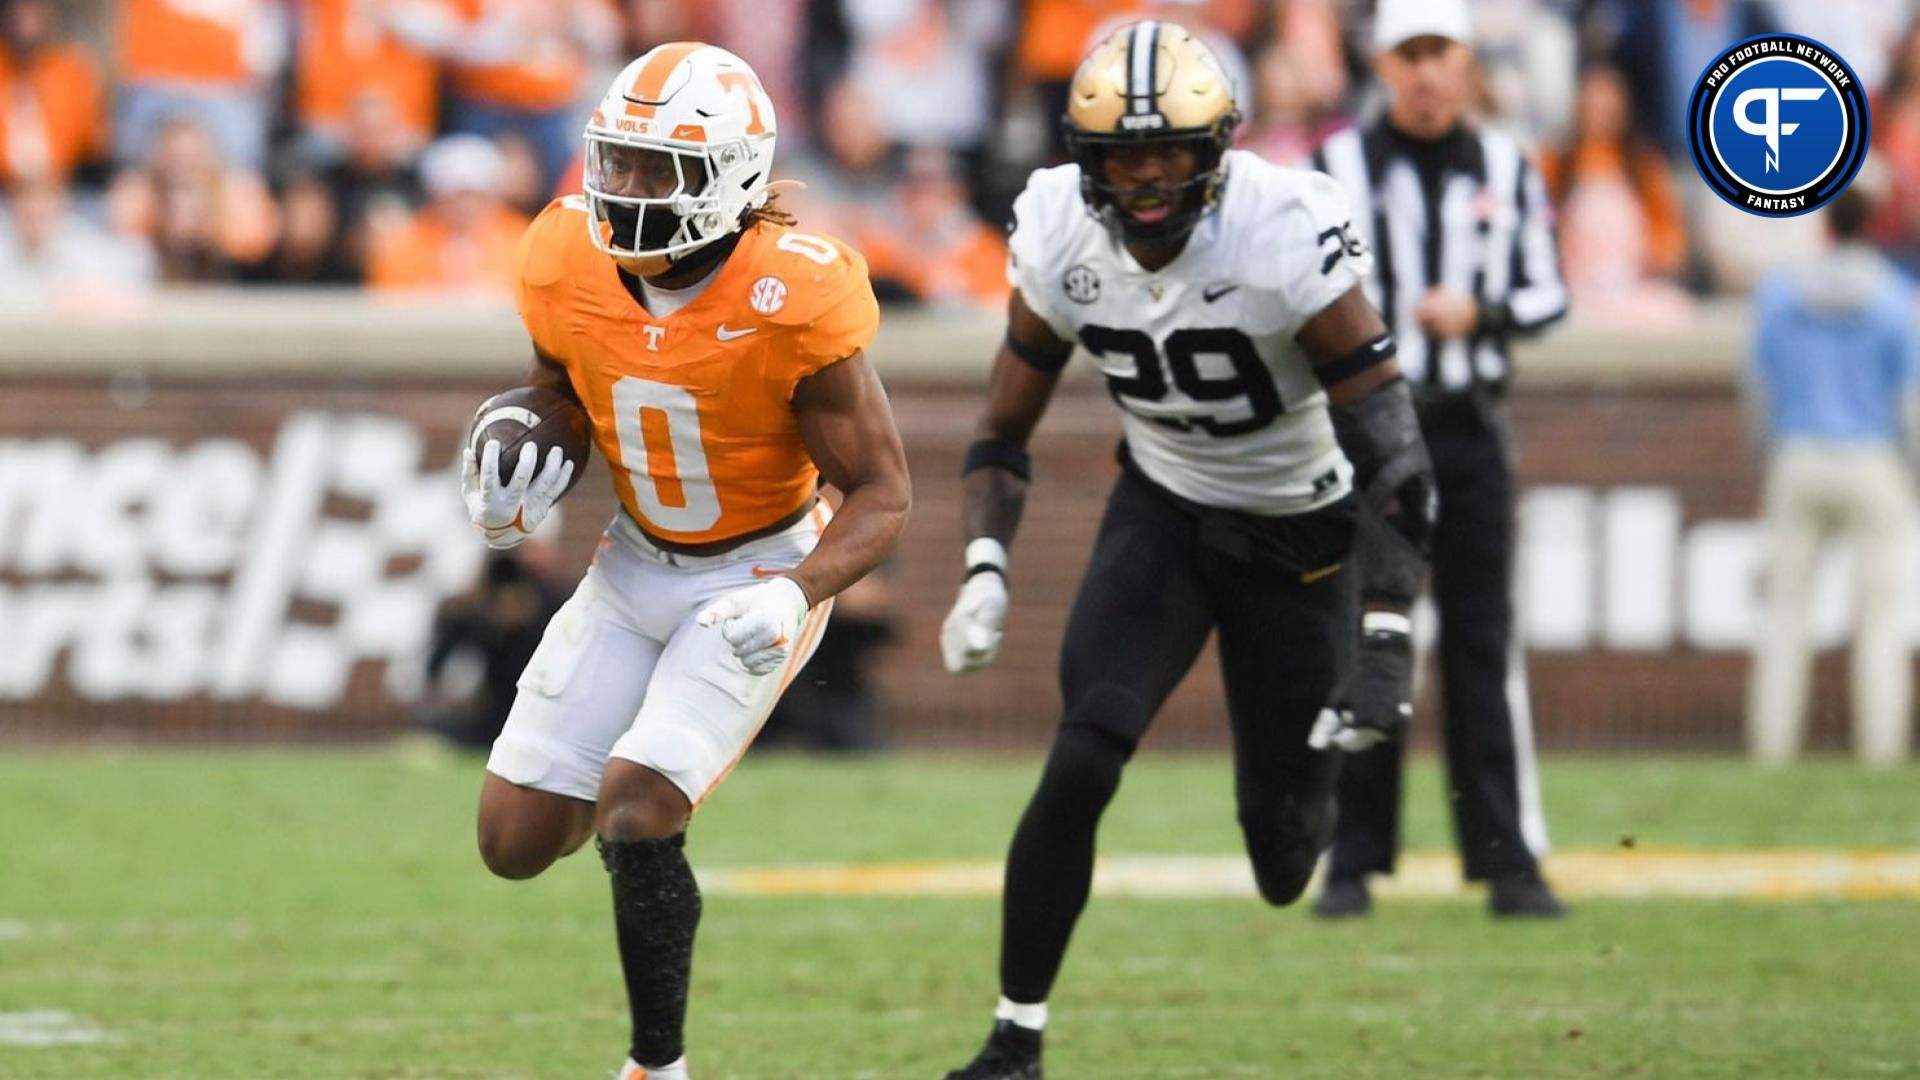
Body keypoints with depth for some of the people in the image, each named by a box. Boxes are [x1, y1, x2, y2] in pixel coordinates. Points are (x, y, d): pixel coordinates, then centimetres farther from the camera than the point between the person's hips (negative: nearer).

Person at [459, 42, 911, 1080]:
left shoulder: (791, 303, -27)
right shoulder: (568, 266, -13)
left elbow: (879, 492, -17)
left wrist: (798, 593, -34)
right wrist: (514, 493, -13)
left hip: (755, 578, -5)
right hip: (636, 565, 5)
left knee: (633, 817, -22)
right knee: (516, 840, 3)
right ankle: (646, 786, 37)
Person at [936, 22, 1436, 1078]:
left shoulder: (1287, 234, -29)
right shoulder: (1062, 239, -15)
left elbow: (1390, 455, -26)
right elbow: (1005, 428, 0)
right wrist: (985, 569, -17)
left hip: (1299, 536, -2)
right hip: (1162, 513, 2)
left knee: (1284, 858, 3)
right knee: (1082, 761, -21)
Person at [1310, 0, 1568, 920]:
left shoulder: (1507, 171, 10)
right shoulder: (1340, 169, 3)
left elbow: (1547, 292, 11)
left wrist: (1478, 313, -10)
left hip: (1471, 429, 2)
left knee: (1484, 646, 1)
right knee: (1364, 647, -2)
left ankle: (1509, 862, 0)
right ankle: (1352, 862, 2)